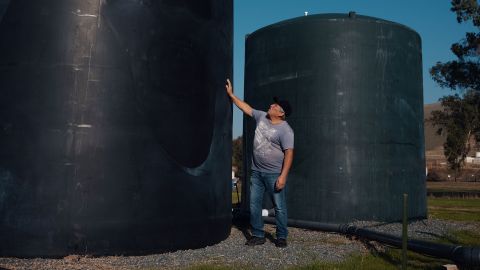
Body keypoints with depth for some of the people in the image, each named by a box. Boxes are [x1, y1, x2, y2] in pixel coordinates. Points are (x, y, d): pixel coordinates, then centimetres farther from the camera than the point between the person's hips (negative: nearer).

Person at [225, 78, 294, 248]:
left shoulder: (285, 130, -16)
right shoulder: (262, 117, 4)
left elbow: (289, 153, -20)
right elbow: (245, 107, 17)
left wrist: (283, 176, -25)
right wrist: (231, 94, 17)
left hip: (274, 174, -7)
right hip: (256, 172, 7)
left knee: (279, 207, 2)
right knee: (254, 205, 9)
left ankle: (281, 237, 16)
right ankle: (258, 236, 20)